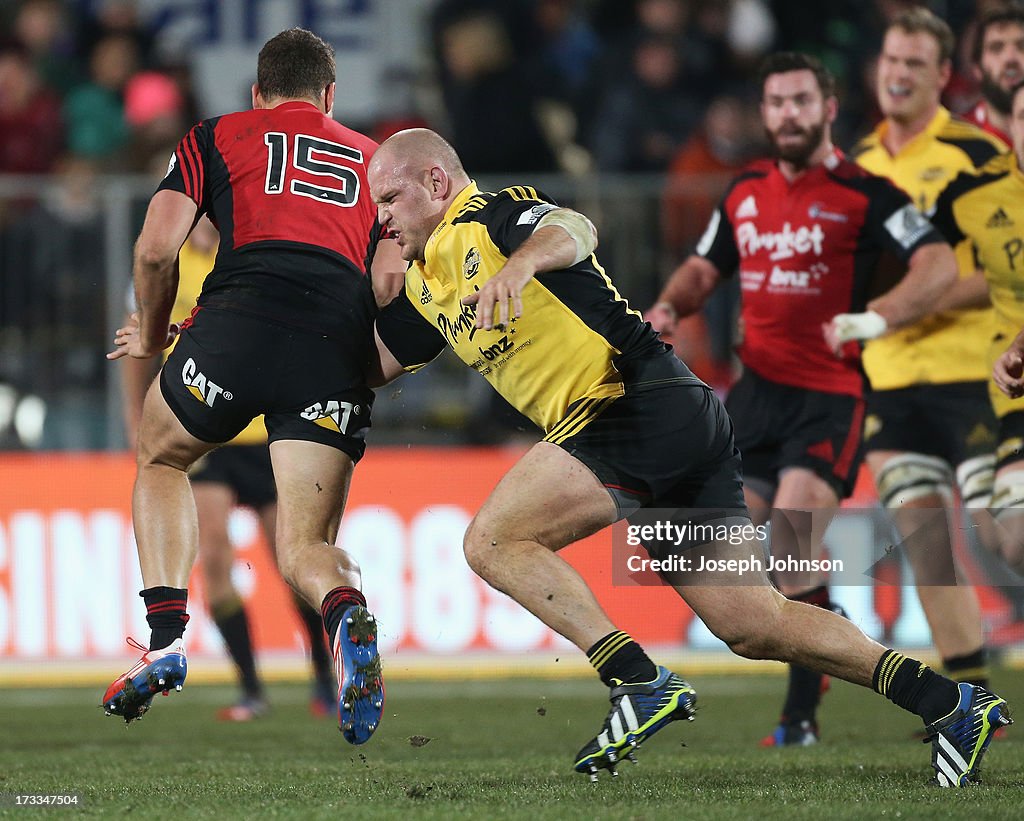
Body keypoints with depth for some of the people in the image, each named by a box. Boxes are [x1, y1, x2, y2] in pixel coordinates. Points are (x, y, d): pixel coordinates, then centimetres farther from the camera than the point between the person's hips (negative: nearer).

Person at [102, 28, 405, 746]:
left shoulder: (217, 137, 22)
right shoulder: (373, 157, 29)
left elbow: (157, 249, 10)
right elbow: (391, 274, 13)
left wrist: (152, 335, 27)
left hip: (241, 318, -1)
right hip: (338, 350, 1)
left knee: (161, 459, 28)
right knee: (305, 546, 5)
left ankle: (167, 639, 10)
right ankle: (347, 609, -33)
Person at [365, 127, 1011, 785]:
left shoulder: (494, 213, -5)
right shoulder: (426, 285, 23)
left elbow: (575, 229, -27)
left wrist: (521, 260, -47)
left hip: (643, 403, -10)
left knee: (493, 542, -13)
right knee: (756, 627, 6)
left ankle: (643, 683, -19)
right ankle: (950, 702, 5)